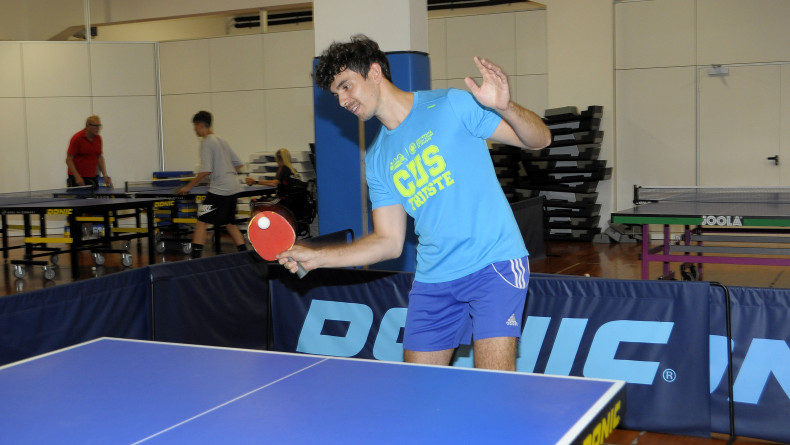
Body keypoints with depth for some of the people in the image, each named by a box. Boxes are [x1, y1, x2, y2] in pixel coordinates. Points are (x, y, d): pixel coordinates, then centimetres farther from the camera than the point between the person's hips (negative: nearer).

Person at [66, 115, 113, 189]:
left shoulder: (98, 138, 6)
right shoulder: (77, 138, -12)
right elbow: (68, 159, -12)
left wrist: (105, 175, 4)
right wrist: (77, 176, -21)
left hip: (93, 177, 6)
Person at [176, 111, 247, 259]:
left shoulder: (206, 143, -9)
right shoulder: (221, 141, 16)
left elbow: (205, 171, -17)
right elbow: (239, 164, 20)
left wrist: (188, 187, -9)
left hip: (219, 190, -9)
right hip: (233, 188, 9)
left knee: (201, 223, -7)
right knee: (230, 223, 19)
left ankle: (196, 257, -13)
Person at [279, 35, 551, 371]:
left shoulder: (449, 105, -4)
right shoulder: (377, 159, 12)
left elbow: (539, 140, -5)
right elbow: (389, 242, 12)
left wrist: (504, 107, -26)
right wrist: (316, 256, 3)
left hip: (493, 264, -5)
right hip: (433, 278, 6)